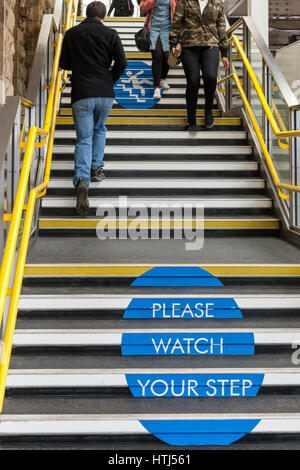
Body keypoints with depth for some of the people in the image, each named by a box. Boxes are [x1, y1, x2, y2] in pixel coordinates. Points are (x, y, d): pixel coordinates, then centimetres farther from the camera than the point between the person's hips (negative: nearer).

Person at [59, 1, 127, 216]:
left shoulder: (71, 33, 7)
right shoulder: (110, 34, 4)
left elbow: (64, 64, 10)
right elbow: (121, 63, -4)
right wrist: (110, 81, 13)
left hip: (81, 95, 0)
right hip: (105, 94, 1)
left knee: (84, 139, -1)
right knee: (100, 130, 27)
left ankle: (82, 179, -21)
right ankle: (96, 167, 21)